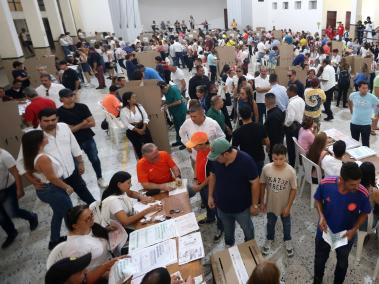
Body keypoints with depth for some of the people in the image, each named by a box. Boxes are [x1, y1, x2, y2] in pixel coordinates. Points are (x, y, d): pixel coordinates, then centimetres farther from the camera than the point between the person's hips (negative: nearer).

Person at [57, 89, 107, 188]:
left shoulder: (82, 107, -3)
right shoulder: (59, 112, -12)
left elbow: (92, 123, -7)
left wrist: (76, 127, -14)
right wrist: (82, 124, -14)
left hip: (88, 139, 3)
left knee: (95, 159, 13)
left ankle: (100, 178, 32)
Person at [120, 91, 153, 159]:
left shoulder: (139, 106, -2)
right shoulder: (123, 111, -14)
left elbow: (145, 117, -1)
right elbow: (127, 124, -15)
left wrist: (144, 128, -14)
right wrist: (137, 130, -17)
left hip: (143, 128, 3)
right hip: (132, 132, -3)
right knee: (138, 147, 10)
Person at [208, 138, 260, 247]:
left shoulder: (246, 161, -31)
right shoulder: (215, 159, -18)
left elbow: (255, 183, -20)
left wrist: (254, 204, -13)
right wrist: (210, 196, 4)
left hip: (241, 206, -3)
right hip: (222, 205, 3)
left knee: (247, 229, 25)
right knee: (227, 229, 28)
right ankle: (229, 245, 57)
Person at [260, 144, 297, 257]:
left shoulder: (291, 171, -25)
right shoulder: (266, 168, -21)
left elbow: (293, 189, -14)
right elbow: (262, 185, -7)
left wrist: (288, 206, -11)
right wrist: (262, 202, -1)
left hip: (285, 205, -1)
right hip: (270, 204, 1)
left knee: (286, 224, 25)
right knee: (270, 223, 25)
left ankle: (287, 240, 53)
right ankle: (269, 239, 53)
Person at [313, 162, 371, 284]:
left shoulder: (362, 194, -29)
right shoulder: (325, 184, -29)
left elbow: (364, 213, -8)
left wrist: (354, 229, -21)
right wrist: (321, 216, -23)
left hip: (346, 235, 0)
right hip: (325, 231, 1)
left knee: (342, 262, 28)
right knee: (320, 259, 25)